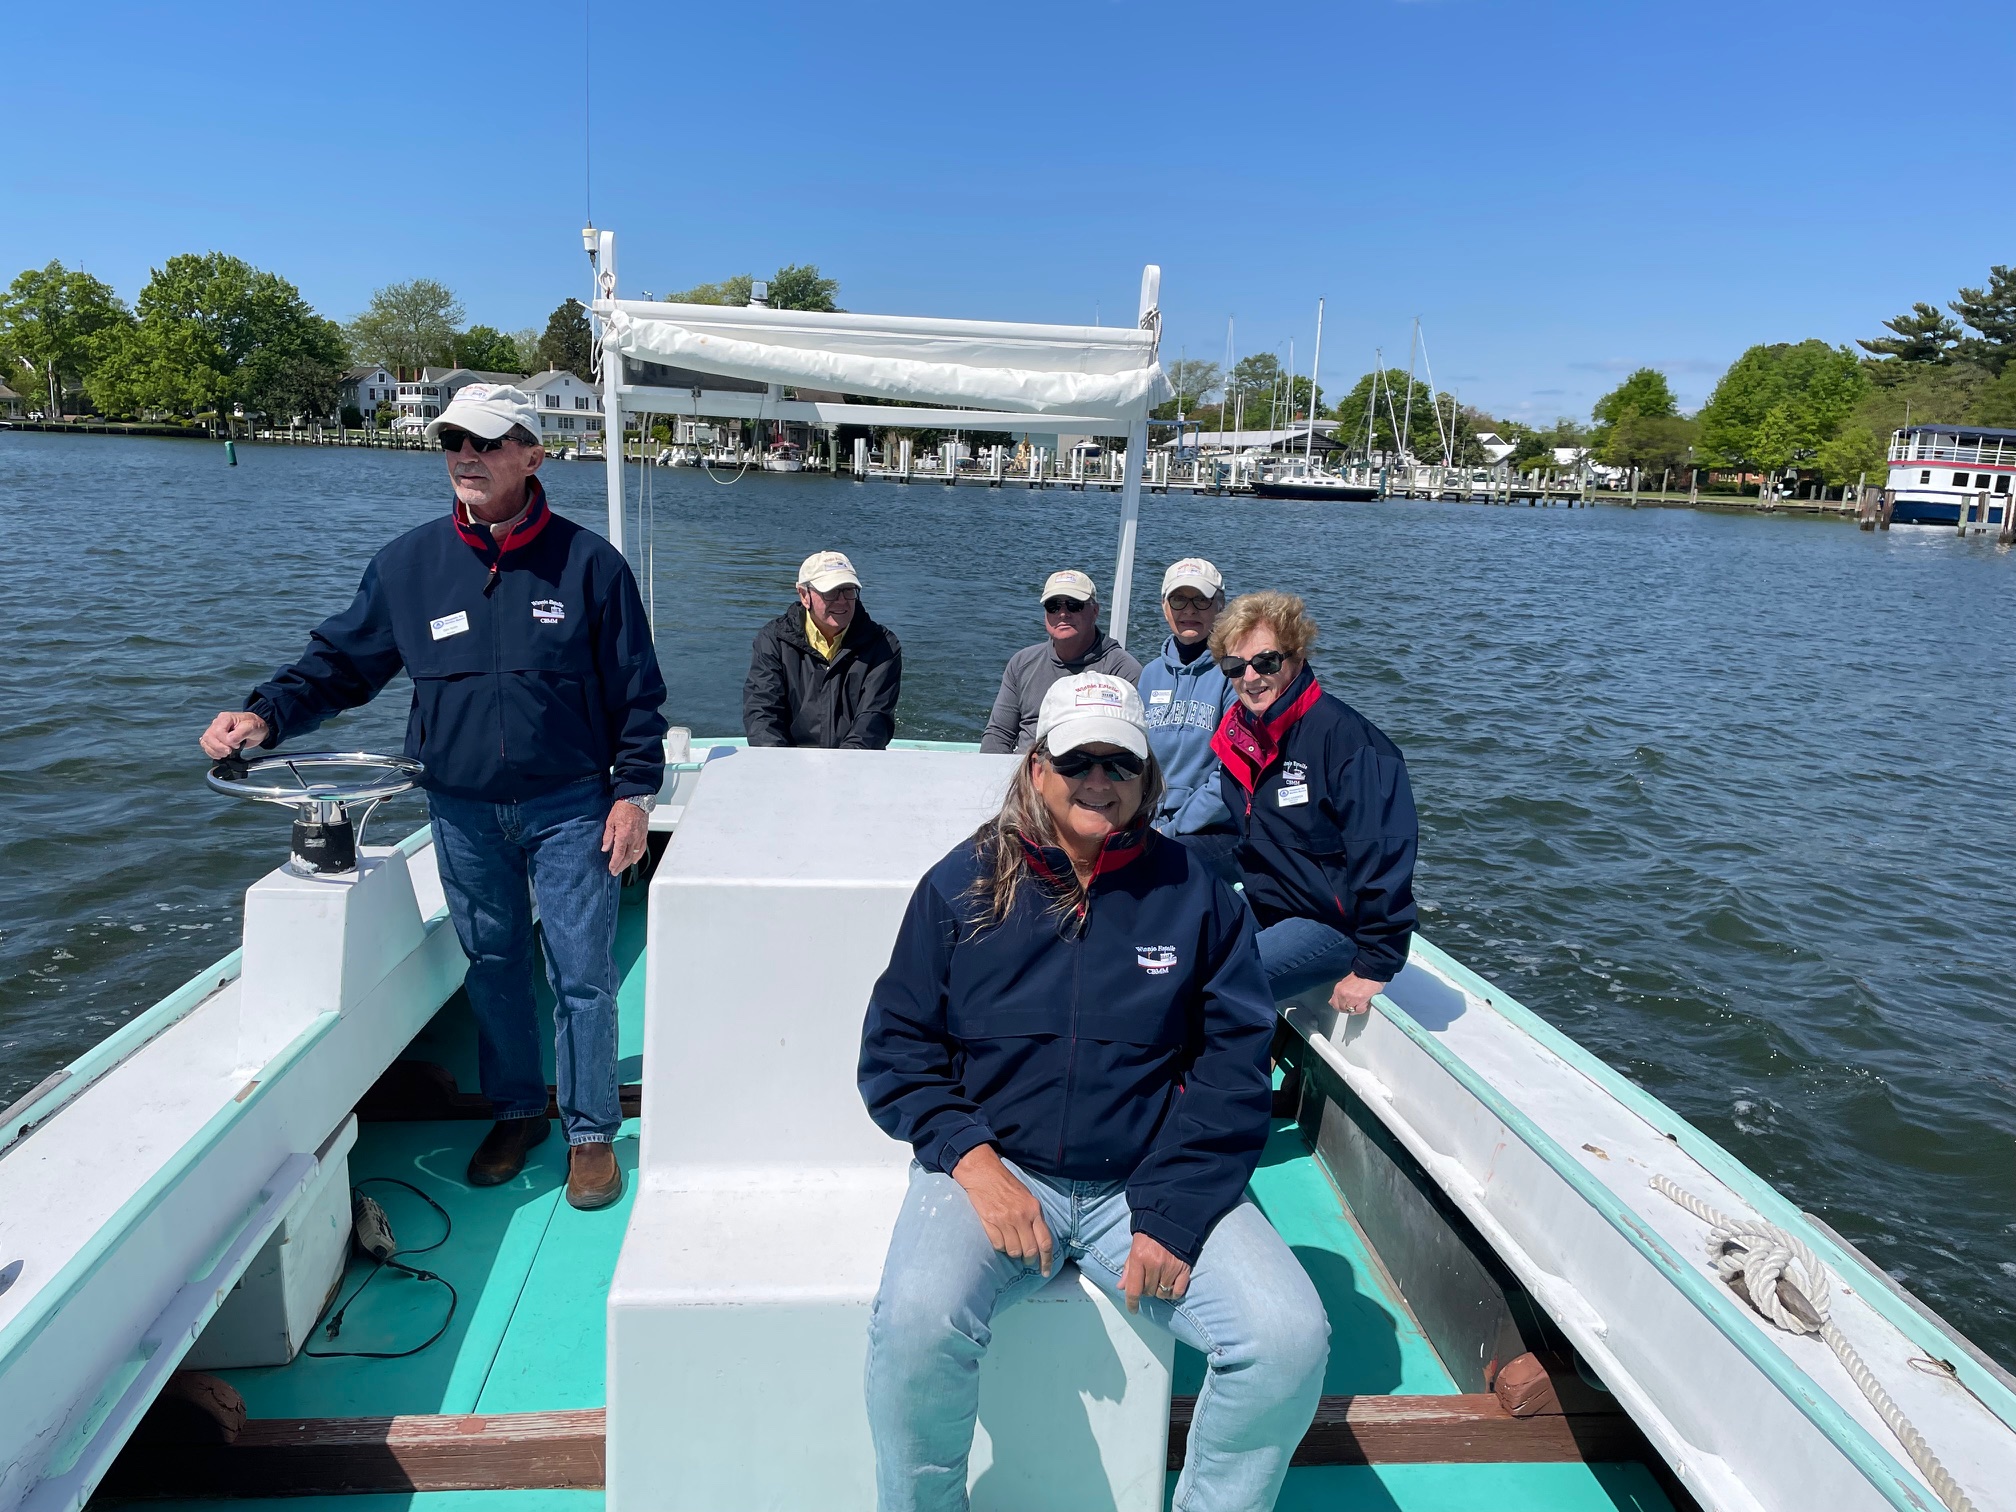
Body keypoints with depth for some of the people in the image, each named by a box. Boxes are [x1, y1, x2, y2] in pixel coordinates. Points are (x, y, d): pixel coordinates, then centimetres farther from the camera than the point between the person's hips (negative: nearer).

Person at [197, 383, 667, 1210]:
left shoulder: (587, 561, -6)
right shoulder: (408, 562, 1)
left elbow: (635, 690, -3)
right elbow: (341, 658, 8)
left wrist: (633, 791, -7)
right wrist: (267, 714, -8)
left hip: (569, 808, -3)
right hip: (461, 812, 3)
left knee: (581, 974, 1)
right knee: (492, 968, 16)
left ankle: (591, 1131, 19)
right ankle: (515, 1110, 35)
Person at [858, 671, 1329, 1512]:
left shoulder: (1194, 895, 3)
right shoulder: (963, 885, 2)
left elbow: (1232, 1066, 0)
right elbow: (895, 1048, 3)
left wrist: (1173, 1216, -11)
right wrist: (973, 1160, -12)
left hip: (1148, 1182, 1)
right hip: (994, 1167, -1)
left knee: (1291, 1339, -18)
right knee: (914, 1324, -28)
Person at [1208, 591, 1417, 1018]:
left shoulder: (1343, 734, -20)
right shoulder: (1235, 736, 5)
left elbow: (1384, 853, -22)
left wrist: (1373, 966, -21)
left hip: (1334, 926, -8)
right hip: (1264, 914, 8)